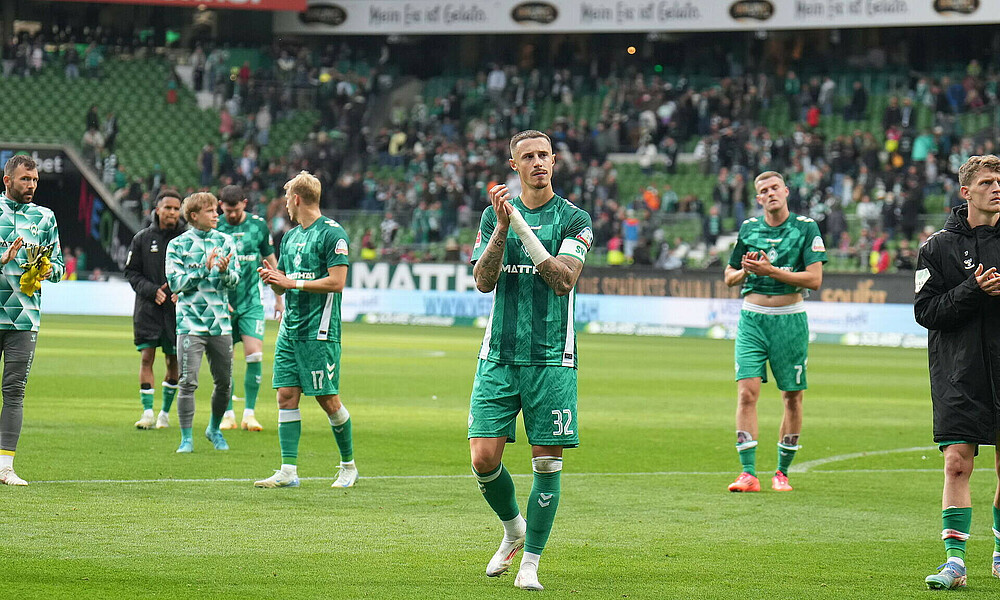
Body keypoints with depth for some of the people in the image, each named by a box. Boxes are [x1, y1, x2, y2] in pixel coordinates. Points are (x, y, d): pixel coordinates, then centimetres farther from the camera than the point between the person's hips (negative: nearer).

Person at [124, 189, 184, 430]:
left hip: (176, 309, 0)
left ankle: (165, 412, 18)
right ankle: (148, 412, -7)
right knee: (146, 357, -8)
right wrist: (152, 290, -11)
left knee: (173, 362, 5)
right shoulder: (142, 239, 3)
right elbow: (131, 272, 4)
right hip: (147, 308, 0)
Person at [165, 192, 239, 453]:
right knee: (188, 382, -9)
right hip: (190, 322, -3)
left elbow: (235, 279, 5)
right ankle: (186, 438, -1)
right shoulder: (178, 245, 1)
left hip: (220, 322, 3)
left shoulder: (225, 241, 9)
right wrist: (204, 269, -16)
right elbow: (176, 282, -7)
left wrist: (224, 271, -16)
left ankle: (214, 430, 29)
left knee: (224, 383, 8)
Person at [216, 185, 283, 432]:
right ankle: (228, 414, 11)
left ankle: (249, 414, -5)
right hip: (222, 304, 0)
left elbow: (270, 261, 13)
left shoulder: (259, 225, 2)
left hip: (251, 302, 0)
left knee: (254, 355, -11)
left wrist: (279, 298, 14)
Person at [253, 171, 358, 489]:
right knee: (286, 395, 0)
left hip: (319, 332, -8)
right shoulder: (290, 236, 17)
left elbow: (336, 282, -16)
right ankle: (288, 471, 0)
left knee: (328, 399, -3)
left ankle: (349, 465, 12)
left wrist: (292, 283, -15)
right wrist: (272, 277, 0)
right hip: (290, 329, 8)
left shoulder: (332, 233, -8)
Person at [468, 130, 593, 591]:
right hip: (498, 357, 2)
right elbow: (483, 281, -1)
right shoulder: (494, 215, 9)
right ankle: (513, 529, 23)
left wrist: (522, 227, -21)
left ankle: (531, 562, 9)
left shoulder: (574, 219, 0)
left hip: (551, 358, -2)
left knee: (547, 462, -3)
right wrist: (503, 228, -14)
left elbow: (563, 280, -14)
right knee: (484, 458, -5)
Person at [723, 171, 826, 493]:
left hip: (790, 320, -2)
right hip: (752, 318, 2)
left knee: (792, 396, 3)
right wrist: (745, 270, -5)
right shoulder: (748, 228, 9)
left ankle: (782, 472, 16)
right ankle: (748, 473, -12)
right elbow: (729, 276, 18)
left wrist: (771, 270, -17)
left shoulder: (806, 228, -1)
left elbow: (814, 279, -10)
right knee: (747, 392, -11)